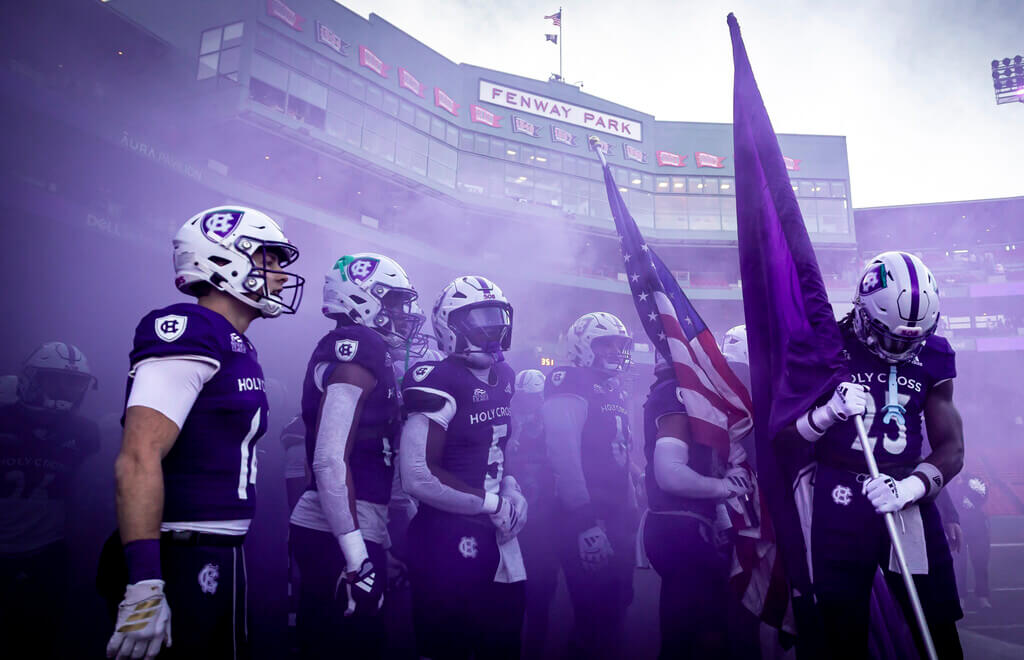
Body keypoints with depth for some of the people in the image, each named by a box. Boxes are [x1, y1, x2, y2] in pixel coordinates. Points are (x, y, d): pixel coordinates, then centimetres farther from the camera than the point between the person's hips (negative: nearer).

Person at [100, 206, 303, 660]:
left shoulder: (237, 348, 13)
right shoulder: (190, 334, -15)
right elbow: (138, 460, -23)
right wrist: (145, 584, -27)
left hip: (220, 559, 9)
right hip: (182, 564, -9)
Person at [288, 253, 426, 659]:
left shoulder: (352, 352, 16)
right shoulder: (360, 350, -13)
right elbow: (330, 460, -22)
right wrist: (357, 555, -23)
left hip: (321, 530, 9)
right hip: (339, 536, -9)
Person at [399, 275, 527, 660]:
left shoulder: (503, 378, 9)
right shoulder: (439, 383, -17)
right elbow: (418, 477, -23)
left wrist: (510, 487, 1)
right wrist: (494, 504, -14)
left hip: (496, 536, 8)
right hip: (449, 540, -8)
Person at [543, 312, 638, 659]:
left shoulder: (615, 392, 16)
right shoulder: (570, 386, -12)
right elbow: (564, 455, -22)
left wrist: (630, 511, 18)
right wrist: (586, 519, -25)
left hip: (617, 513, 9)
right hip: (586, 515, -9)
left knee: (617, 601, 16)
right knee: (593, 607, -2)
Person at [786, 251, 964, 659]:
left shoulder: (932, 357, 4)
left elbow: (951, 449, 1)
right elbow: (784, 431, -5)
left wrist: (908, 488, -17)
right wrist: (829, 412, -24)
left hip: (908, 501, 3)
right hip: (840, 506, -2)